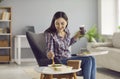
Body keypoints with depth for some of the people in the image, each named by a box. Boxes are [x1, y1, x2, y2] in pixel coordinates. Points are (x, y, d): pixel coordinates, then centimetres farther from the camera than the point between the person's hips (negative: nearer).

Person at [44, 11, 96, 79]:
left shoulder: (67, 31, 4)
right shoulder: (49, 33, -15)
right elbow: (49, 48, -20)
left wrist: (77, 36, 9)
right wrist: (50, 53, -43)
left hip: (69, 57, 7)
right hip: (59, 60, -7)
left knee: (92, 59, -10)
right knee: (87, 60, -18)